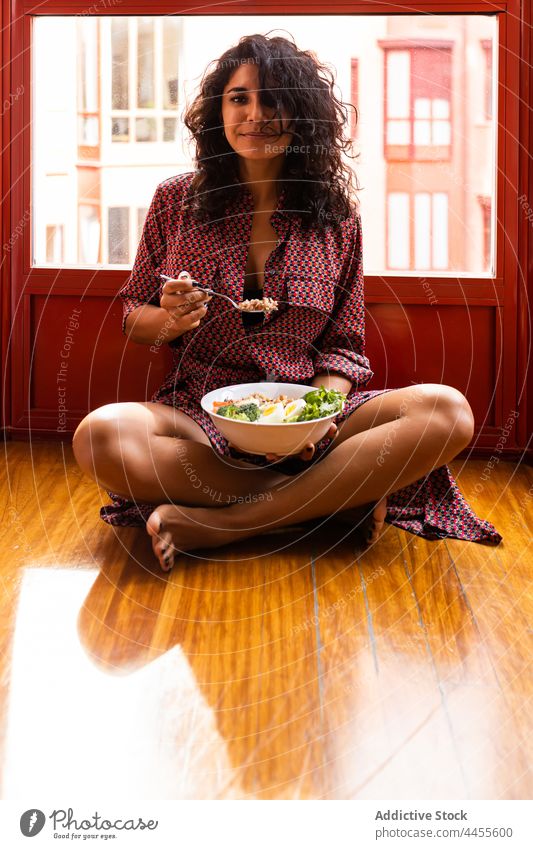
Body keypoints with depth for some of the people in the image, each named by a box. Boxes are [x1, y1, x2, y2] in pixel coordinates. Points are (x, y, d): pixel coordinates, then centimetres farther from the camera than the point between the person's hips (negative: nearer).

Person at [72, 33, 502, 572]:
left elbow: (344, 346, 6)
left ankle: (213, 525, -25)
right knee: (99, 435, -33)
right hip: (198, 415, 0)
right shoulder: (177, 200, 5)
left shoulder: (336, 216, 5)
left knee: (447, 411, -25)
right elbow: (130, 317, 12)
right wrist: (170, 320, -13)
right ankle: (338, 500, -20)